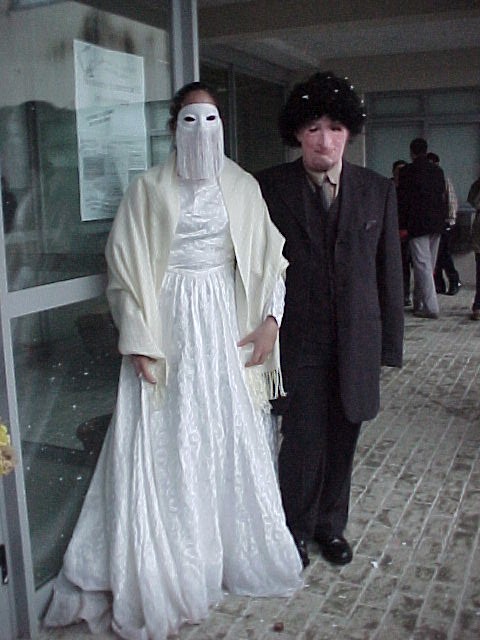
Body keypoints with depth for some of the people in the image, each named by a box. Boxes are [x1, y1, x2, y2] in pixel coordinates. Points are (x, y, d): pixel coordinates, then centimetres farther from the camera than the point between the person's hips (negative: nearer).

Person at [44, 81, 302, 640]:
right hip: (167, 326, -2)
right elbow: (125, 269, -4)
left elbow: (269, 258, 8)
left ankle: (231, 548, 29)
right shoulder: (148, 189, -2)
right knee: (164, 445, 3)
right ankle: (164, 567, 21)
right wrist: (138, 341, -10)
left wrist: (270, 317, -4)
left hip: (225, 322, 3)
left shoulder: (243, 187, 6)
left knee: (230, 436, 9)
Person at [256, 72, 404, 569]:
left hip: (356, 341, 3)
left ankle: (330, 524, 36)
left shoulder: (378, 190, 3)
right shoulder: (269, 188, -4)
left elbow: (389, 271, 5)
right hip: (298, 340, -2)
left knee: (341, 441, 14)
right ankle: (295, 529, 27)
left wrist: (389, 342, 5)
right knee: (304, 442, 0)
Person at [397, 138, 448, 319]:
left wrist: (404, 219, 3)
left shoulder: (407, 171, -7)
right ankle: (419, 303, 23)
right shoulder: (437, 170, 10)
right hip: (436, 223, 6)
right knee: (428, 265, 13)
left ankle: (431, 307, -7)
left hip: (417, 223, -6)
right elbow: (443, 197, 12)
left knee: (422, 265, -5)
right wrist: (442, 218, 17)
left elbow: (402, 199, -7)